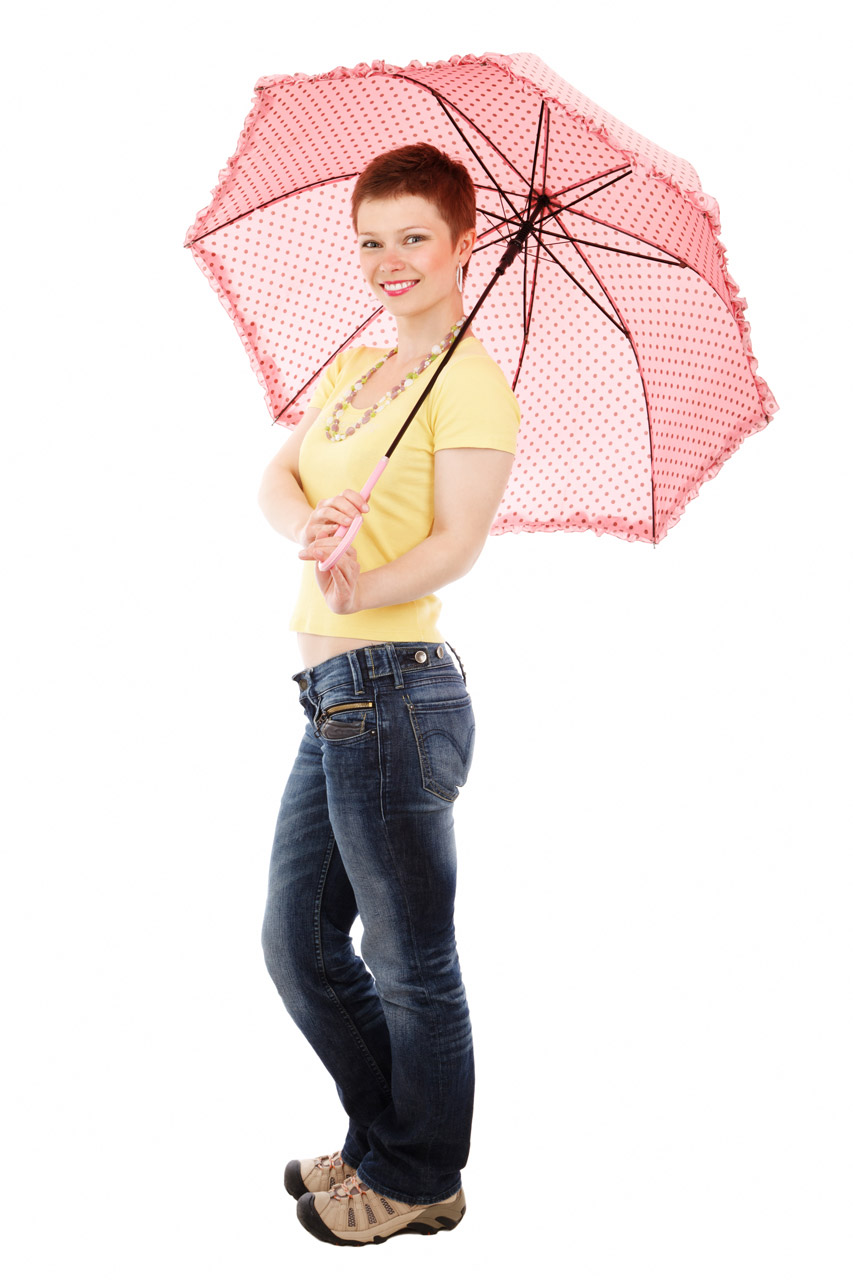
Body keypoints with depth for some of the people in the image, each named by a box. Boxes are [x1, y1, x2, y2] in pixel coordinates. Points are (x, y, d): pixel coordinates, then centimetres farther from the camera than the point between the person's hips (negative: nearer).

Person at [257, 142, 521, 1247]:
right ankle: (378, 1143, 35)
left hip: (392, 689, -9)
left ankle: (418, 1179, 24)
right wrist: (307, 526, -16)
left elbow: (459, 538, -18)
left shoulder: (471, 381, -7)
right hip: (332, 697, 9)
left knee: (411, 960, 4)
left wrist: (362, 587, -37)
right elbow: (276, 477, 6)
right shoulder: (350, 366, 19)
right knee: (299, 946, 17)